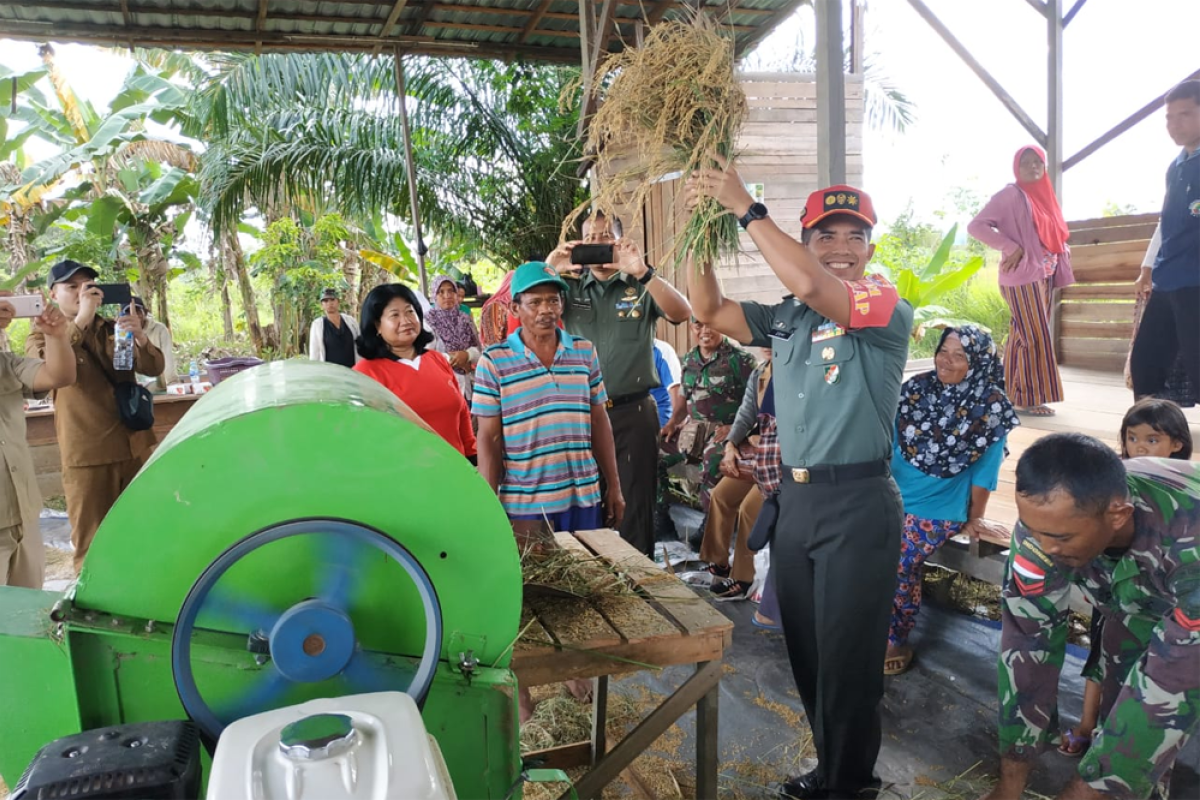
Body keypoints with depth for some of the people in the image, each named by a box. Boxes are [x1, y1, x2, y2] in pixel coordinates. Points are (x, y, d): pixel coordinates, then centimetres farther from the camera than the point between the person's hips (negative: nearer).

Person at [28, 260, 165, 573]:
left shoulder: (113, 330, 12)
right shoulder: (42, 338, 2)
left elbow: (154, 369, 0)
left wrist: (140, 337, -21)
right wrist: (81, 321, -29)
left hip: (135, 447, 4)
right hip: (88, 455, -3)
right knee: (92, 547, -1)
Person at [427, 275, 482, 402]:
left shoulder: (466, 319, 9)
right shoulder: (428, 321, -5)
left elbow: (479, 349, 6)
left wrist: (467, 355, -14)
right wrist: (450, 358, -14)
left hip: (468, 383, 4)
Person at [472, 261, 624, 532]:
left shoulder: (585, 352, 6)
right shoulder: (494, 361, -4)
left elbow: (599, 422, 10)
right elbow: (489, 438, -3)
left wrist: (613, 486, 10)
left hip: (584, 498, 3)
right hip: (524, 505, -3)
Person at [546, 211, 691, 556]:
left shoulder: (641, 287, 2)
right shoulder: (569, 287, 7)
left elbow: (682, 313, -14)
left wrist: (642, 272, -27)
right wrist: (547, 271, -19)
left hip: (633, 412, -2)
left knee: (635, 504, 6)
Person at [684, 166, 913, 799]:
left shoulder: (889, 308, -9)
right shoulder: (786, 318, 9)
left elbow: (811, 285, -26)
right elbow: (709, 310, 7)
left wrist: (745, 209, -22)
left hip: (859, 503, -6)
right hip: (794, 498, 7)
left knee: (849, 657, 5)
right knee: (805, 650, 18)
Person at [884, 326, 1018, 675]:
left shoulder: (990, 406, -9)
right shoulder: (916, 388, 1)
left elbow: (985, 468, -4)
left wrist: (975, 518, 2)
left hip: (942, 505, -3)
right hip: (895, 494, 4)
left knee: (898, 562, -21)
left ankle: (894, 641, 4)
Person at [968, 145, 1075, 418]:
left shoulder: (1045, 195, 17)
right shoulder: (1011, 194, -6)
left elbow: (1053, 235, 25)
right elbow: (976, 226, -13)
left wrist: (1064, 250, 4)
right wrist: (1011, 248, -16)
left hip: (1044, 276, 7)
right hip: (1023, 277, -7)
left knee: (1023, 338, 10)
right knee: (1036, 339, -9)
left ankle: (1018, 395, 15)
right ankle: (1029, 399, -3)